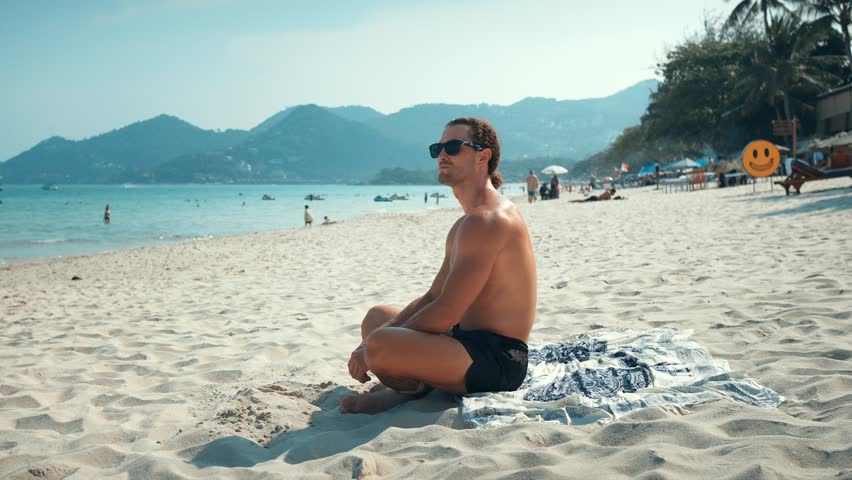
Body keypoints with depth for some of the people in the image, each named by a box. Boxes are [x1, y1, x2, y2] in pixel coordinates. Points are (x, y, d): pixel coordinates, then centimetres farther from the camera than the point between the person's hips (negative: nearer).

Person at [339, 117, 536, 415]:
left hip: (496, 360, -11)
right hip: (468, 342, 11)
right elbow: (432, 298, 18)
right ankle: (409, 388, 0)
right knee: (378, 316, 26)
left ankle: (415, 388, -1)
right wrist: (380, 337, 4)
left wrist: (372, 348, -14)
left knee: (380, 345, -33)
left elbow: (445, 314, -23)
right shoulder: (465, 225, 17)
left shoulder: (486, 220, -19)